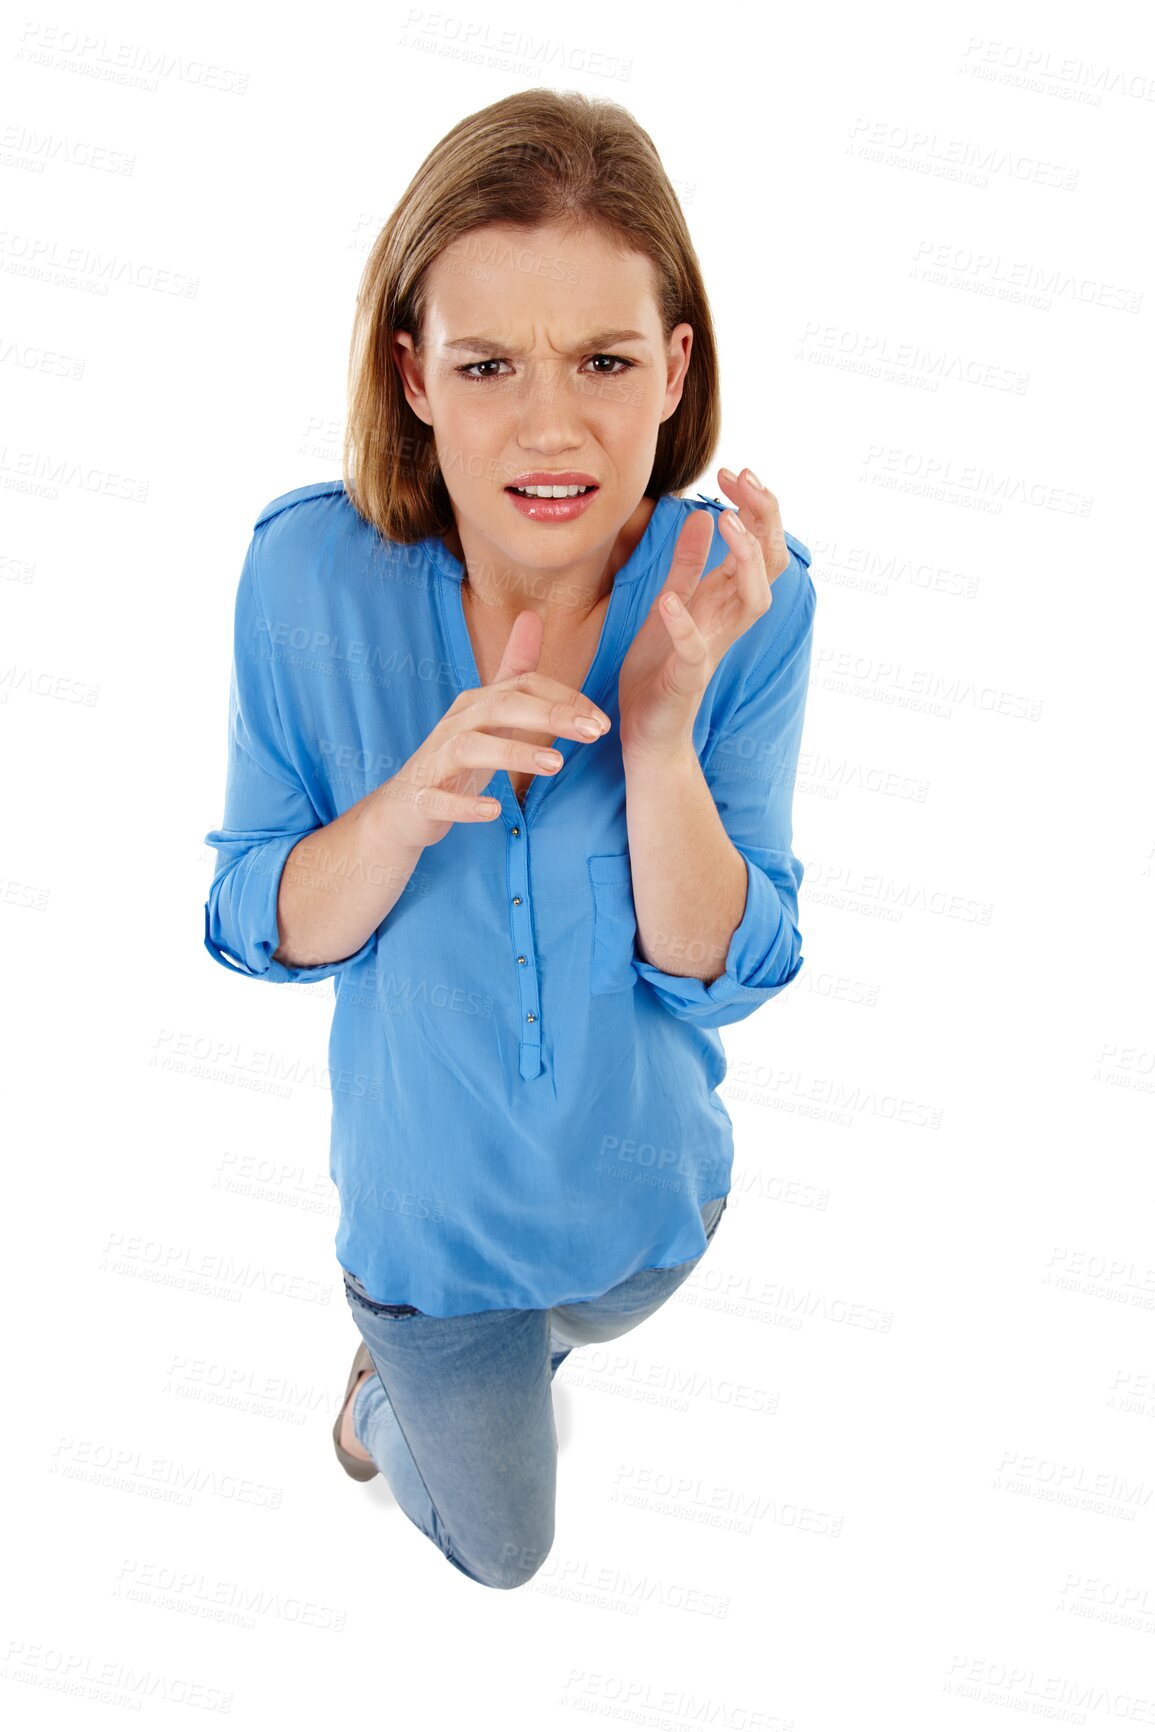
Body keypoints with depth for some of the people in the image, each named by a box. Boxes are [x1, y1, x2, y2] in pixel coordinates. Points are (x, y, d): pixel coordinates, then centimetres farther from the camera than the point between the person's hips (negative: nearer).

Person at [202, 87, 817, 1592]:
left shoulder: (741, 591, -25)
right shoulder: (312, 575, -26)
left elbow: (724, 972, -21)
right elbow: (260, 931, -16)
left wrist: (660, 726, -38)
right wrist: (410, 799, -38)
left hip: (647, 1190, 2)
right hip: (429, 1198, -1)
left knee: (575, 1325, 36)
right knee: (502, 1550, 23)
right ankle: (403, 1383, 52)